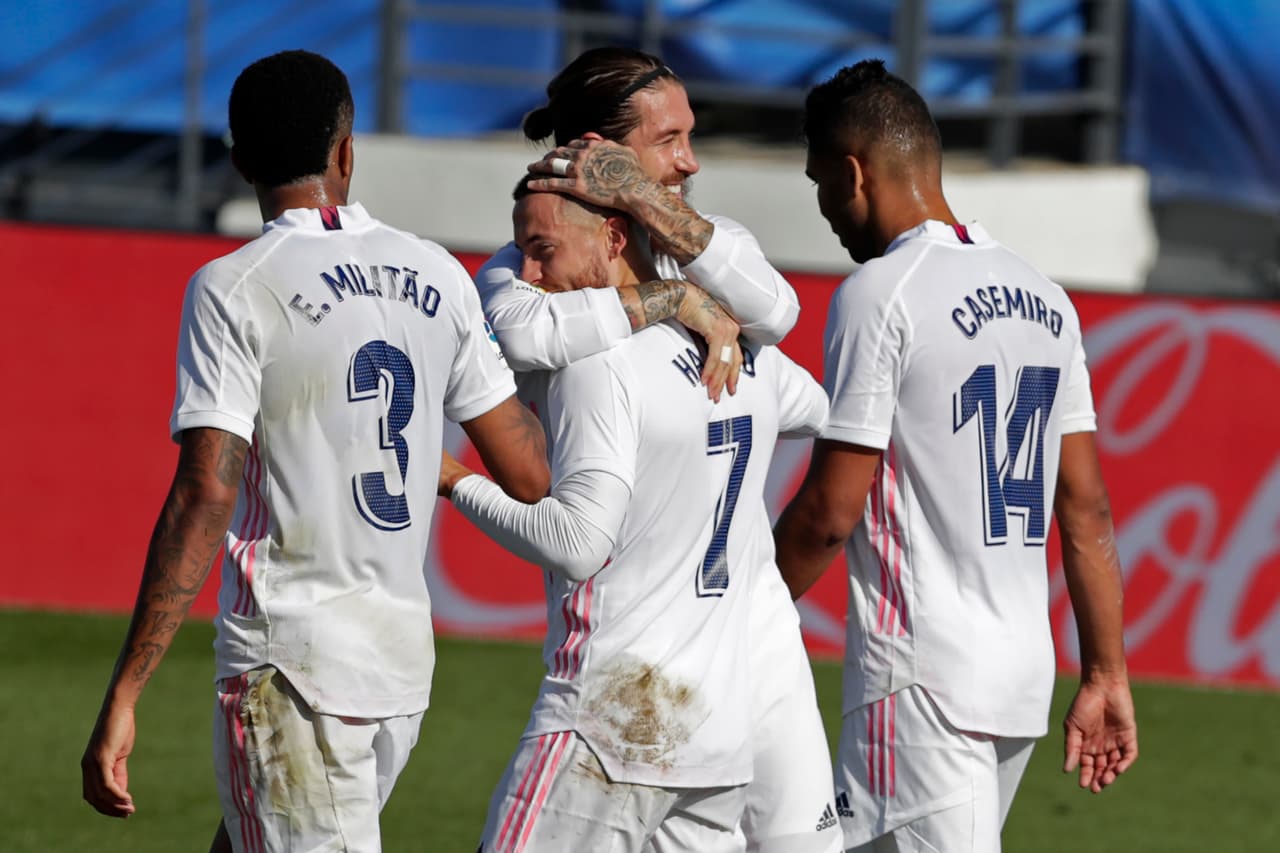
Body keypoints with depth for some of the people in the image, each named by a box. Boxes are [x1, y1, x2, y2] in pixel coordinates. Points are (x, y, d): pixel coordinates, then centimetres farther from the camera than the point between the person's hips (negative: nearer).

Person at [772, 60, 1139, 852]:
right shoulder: (1043, 297, 12)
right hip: (1027, 670, 8)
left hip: (922, 679, -8)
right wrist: (1107, 675, 14)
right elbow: (1088, 510, 12)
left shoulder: (880, 293, -10)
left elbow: (830, 512, -12)